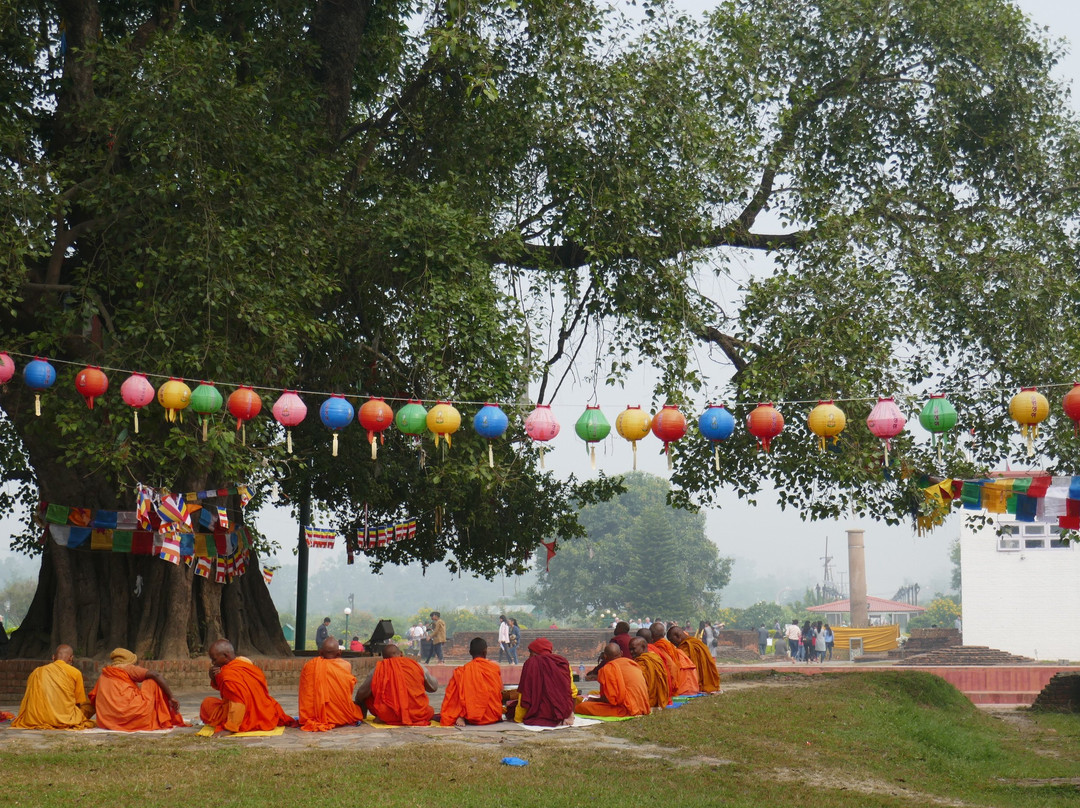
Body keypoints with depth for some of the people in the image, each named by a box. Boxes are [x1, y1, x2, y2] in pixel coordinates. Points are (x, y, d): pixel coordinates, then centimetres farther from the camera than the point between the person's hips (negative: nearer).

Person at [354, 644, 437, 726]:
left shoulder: (379, 669, 1)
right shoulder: (418, 666, 4)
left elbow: (361, 693, 7)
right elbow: (434, 687, 17)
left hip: (389, 715, -1)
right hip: (418, 715, 1)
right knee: (430, 711, 32)